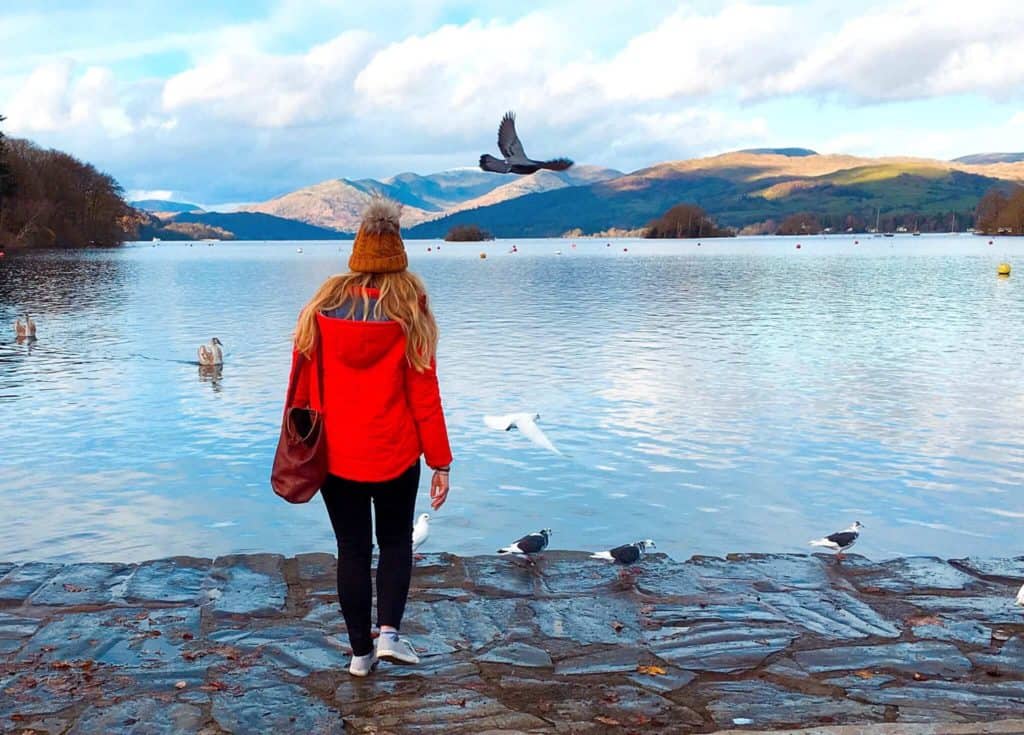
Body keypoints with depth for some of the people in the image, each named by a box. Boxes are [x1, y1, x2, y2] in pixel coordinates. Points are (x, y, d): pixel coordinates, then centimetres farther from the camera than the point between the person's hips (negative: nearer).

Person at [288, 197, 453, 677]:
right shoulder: (409, 314, -9)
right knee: (396, 541, 20)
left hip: (333, 454, 2)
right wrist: (440, 462, -2)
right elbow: (424, 394, -8)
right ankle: (389, 631, 5)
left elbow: (302, 382, 2)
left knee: (352, 549, 14)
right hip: (395, 454, -1)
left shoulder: (323, 306, -2)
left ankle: (361, 651, 21)